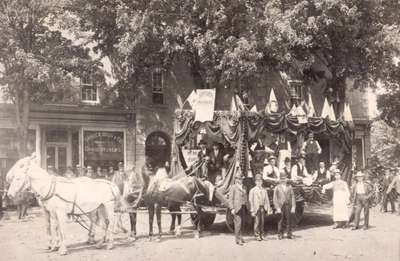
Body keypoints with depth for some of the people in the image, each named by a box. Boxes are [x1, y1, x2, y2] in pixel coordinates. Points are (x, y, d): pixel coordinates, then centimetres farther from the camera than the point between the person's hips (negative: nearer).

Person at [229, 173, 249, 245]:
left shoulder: (243, 187, 16)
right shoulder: (233, 187, -3)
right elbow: (230, 199, -6)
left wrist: (246, 206, 10)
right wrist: (232, 208, -13)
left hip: (243, 207, 6)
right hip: (236, 207, -6)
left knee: (241, 223, 8)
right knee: (238, 223, -10)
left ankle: (239, 237, 17)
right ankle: (238, 239, -6)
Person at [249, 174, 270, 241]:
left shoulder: (264, 190, 13)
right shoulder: (252, 190, 0)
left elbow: (267, 200, 13)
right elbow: (251, 200, -3)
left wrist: (268, 209, 5)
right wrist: (252, 211, -9)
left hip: (263, 208, 4)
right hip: (256, 208, -4)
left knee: (262, 222, 5)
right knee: (257, 222, -6)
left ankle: (261, 235, 13)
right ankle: (257, 235, 1)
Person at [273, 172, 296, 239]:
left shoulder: (289, 187, 9)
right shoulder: (277, 188, 2)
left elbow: (292, 197, 7)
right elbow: (275, 199, -2)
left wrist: (293, 207, -1)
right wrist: (277, 208, -10)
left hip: (288, 206, 2)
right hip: (281, 206, -2)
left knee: (289, 220, 1)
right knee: (280, 221, 2)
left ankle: (289, 234, 9)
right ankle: (280, 234, 11)